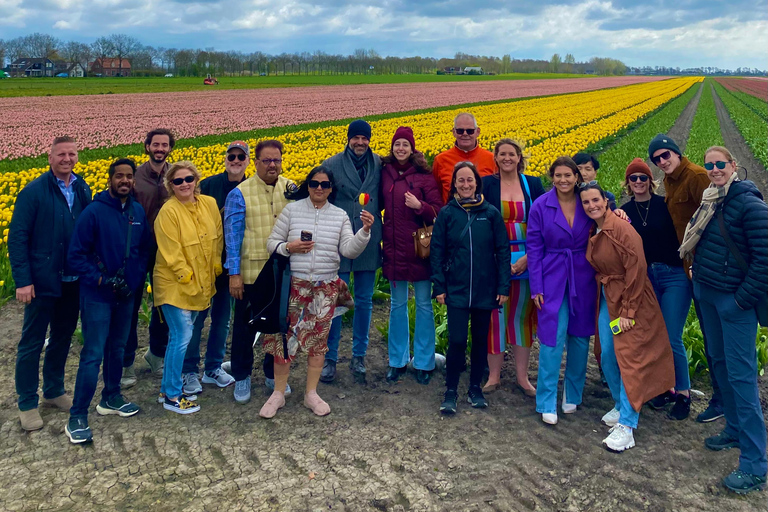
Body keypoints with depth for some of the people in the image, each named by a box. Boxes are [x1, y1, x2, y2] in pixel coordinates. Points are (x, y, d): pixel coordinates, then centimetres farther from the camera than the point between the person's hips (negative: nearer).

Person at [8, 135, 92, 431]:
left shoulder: (82, 190, 4)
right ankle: (27, 404, 16)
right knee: (32, 342, 4)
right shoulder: (34, 192, -9)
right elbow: (17, 237, -10)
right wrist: (22, 280, -15)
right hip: (43, 281, -5)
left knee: (63, 337, 17)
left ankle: (54, 391, 33)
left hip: (73, 281, 5)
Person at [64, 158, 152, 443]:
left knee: (117, 348, 17)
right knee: (93, 355, -6)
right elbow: (76, 256, -12)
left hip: (126, 294, 6)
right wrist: (102, 280, -19)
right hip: (97, 295, -5)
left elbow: (145, 250, 10)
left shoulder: (138, 212, 2)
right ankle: (77, 418, 2)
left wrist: (137, 279, -4)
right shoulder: (94, 212, -14)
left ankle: (111, 398, 35)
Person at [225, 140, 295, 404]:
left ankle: (274, 373, 34)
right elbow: (233, 233, -8)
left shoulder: (292, 189, 5)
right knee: (245, 326, 10)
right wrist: (234, 274, -11)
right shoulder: (240, 193, -6)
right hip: (251, 273, -3)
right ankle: (241, 377, 27)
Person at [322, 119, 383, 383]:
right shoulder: (331, 166, -1)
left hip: (368, 243, 2)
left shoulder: (380, 165, 5)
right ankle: (329, 358, 16)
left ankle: (359, 357, 23)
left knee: (364, 301, 10)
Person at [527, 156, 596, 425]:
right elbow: (534, 248, -2)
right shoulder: (540, 206, -4)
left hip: (583, 281, 2)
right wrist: (536, 287, -6)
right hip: (553, 280, -2)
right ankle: (547, 404, 4)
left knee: (580, 337, 10)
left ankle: (573, 395, 27)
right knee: (553, 337, -6)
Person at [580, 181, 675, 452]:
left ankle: (626, 425, -3)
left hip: (631, 300, -7)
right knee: (608, 357, 9)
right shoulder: (592, 233, 6)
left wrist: (628, 311, -18)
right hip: (607, 299, 7)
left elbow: (636, 270, -20)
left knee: (630, 359, -6)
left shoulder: (622, 229, -18)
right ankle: (621, 405, 30)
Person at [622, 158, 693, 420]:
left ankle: (683, 394, 11)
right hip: (644, 279, 3)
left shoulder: (665, 204, -2)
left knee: (672, 339, -5)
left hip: (674, 276, -3)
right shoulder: (624, 211, 6)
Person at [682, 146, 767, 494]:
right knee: (719, 363, 17)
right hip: (706, 295, 9)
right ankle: (734, 430, 35)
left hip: (735, 301, -8)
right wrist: (698, 278, 11)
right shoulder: (709, 200, 9)